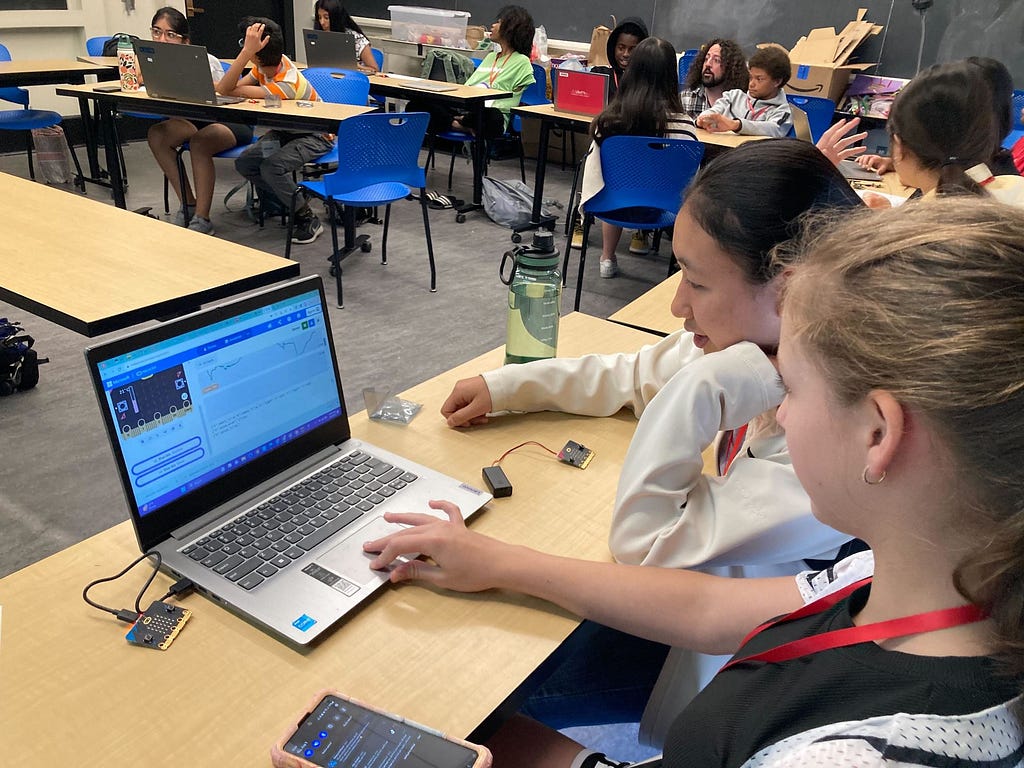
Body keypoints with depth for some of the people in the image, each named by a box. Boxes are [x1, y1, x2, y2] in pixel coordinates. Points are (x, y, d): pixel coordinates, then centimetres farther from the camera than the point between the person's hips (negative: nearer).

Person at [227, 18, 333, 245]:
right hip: (286, 130, 8)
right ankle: (287, 203, 9)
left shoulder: (286, 85, -34)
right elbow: (225, 88, -19)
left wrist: (247, 50, -39)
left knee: (271, 167, -32)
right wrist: (248, 51, -25)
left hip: (315, 136, -8)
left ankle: (308, 219, -12)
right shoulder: (270, 63, -12)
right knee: (244, 163, -10)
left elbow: (227, 90, -35)